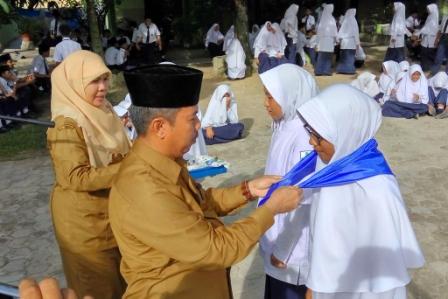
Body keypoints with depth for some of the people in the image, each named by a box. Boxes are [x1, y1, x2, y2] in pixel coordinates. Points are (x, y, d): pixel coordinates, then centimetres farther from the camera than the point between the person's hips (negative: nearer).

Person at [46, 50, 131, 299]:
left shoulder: (104, 112, 2)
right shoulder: (66, 125, -22)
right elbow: (77, 177, -29)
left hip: (115, 212, 7)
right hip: (85, 220, -7)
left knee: (121, 278, 22)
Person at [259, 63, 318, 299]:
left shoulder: (305, 138, -27)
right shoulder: (287, 127, 1)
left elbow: (301, 202, -23)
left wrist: (283, 250, -14)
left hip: (294, 250, -8)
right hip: (280, 235, 8)